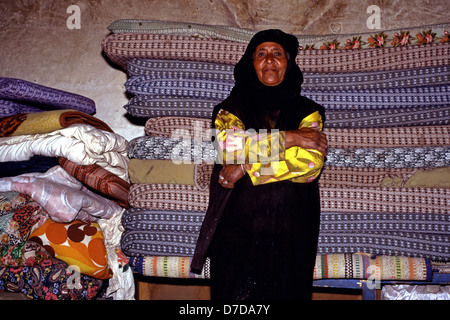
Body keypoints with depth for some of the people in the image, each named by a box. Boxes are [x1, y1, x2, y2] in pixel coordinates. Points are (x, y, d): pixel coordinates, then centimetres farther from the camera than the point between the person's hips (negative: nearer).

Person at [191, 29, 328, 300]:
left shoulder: (308, 111, 9)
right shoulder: (231, 108, 9)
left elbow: (311, 162, -9)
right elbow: (227, 146, -13)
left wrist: (246, 169, -10)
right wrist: (288, 138, -9)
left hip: (289, 229, 1)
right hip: (238, 225, 0)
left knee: (286, 291, 3)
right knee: (236, 292, -2)